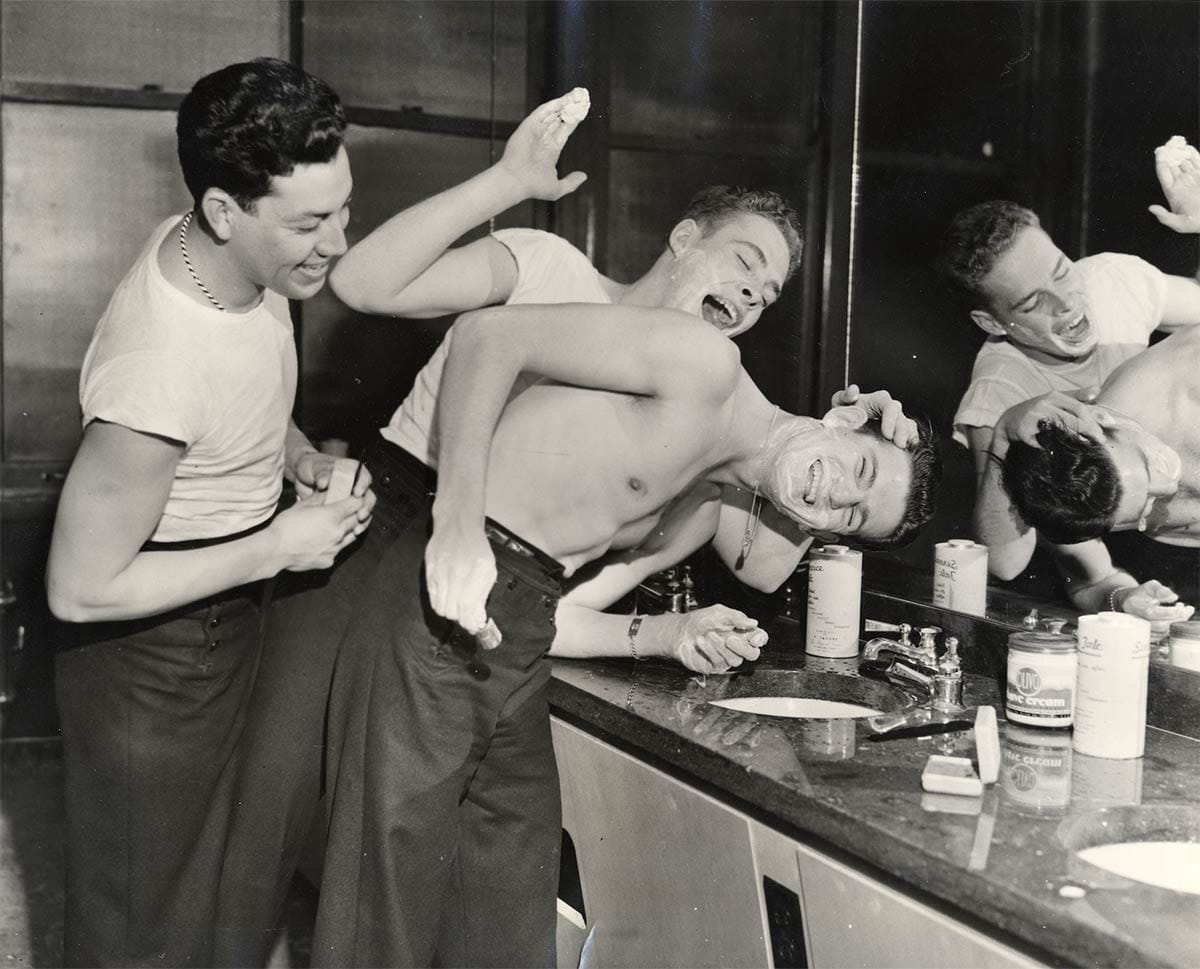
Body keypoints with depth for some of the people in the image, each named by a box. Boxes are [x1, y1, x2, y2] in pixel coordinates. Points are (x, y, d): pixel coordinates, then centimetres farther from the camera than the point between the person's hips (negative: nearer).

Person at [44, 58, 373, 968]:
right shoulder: (158, 376, -36)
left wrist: (302, 458, -5)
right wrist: (275, 549, -23)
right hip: (153, 661, -8)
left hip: (225, 621, 8)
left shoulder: (231, 255, -10)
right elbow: (80, 589, -26)